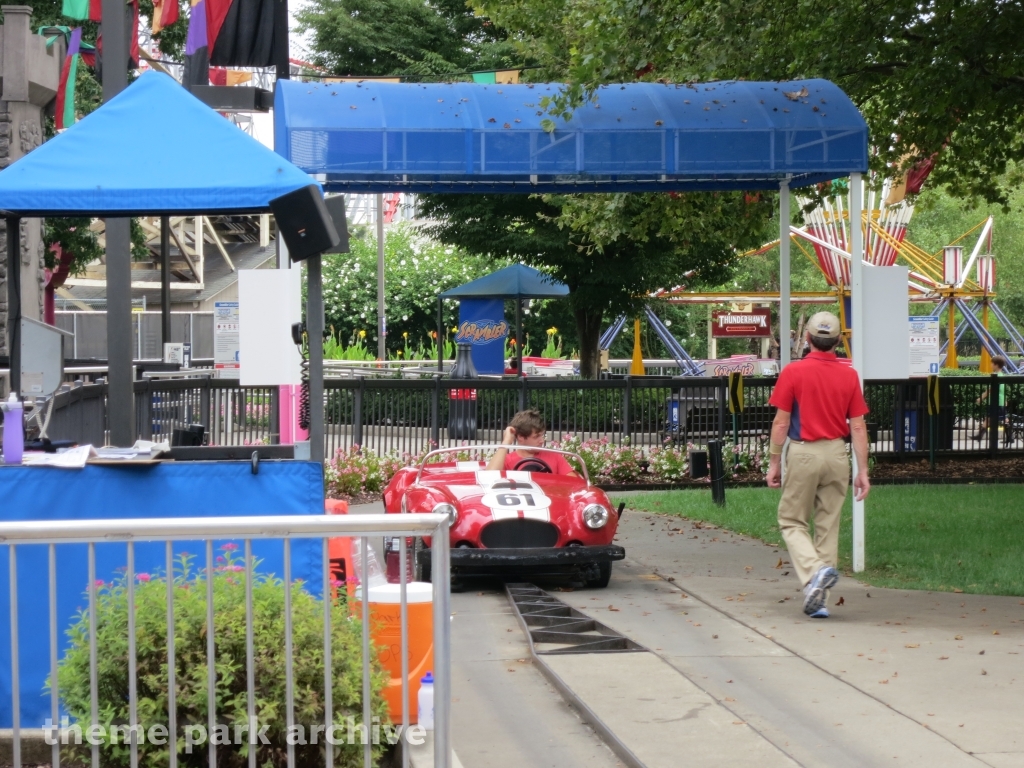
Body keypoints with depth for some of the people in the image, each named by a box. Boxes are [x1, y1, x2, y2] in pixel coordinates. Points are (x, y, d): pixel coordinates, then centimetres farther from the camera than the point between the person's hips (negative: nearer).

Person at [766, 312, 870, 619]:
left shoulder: (793, 372, -7)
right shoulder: (849, 375, 2)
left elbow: (781, 423, -6)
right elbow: (858, 427, 1)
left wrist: (774, 462, 3)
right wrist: (862, 471, 5)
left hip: (803, 452, -3)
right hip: (837, 454, 3)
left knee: (792, 522, 8)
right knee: (828, 525, 10)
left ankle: (815, 571, -18)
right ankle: (819, 598, 12)